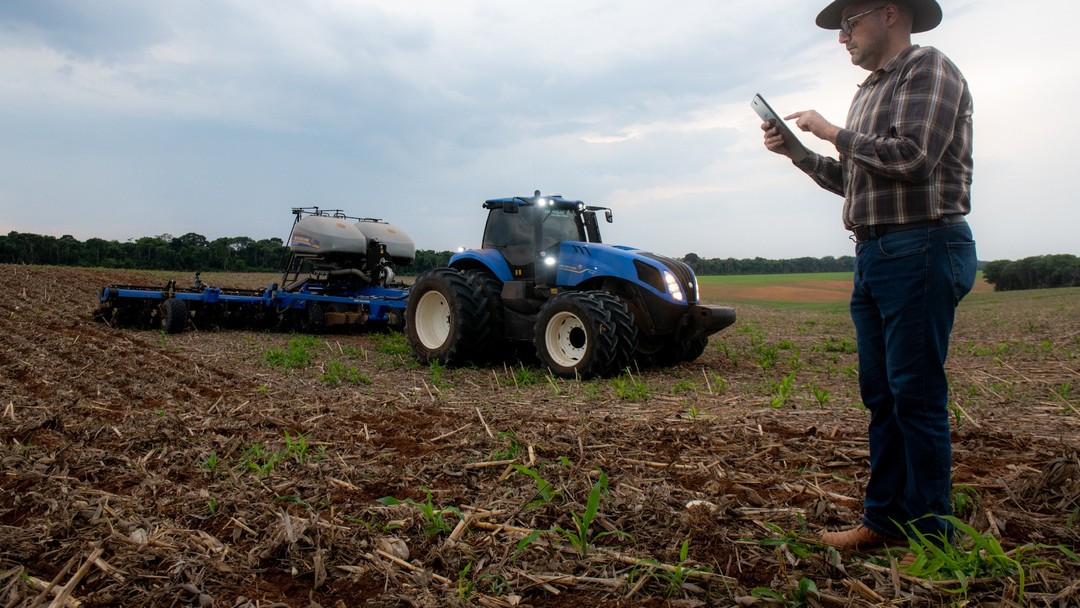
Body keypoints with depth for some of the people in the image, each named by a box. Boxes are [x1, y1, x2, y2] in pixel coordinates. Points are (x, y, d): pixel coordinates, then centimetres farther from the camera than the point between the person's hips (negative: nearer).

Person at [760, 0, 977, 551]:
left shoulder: (927, 67, -4)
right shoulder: (868, 92, 22)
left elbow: (912, 158, -19)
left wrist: (833, 132, -8)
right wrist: (797, 151, 13)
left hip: (922, 250, -9)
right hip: (873, 255, 9)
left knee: (916, 396, -6)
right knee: (880, 395, 9)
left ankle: (930, 534, 6)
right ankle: (884, 519, 18)